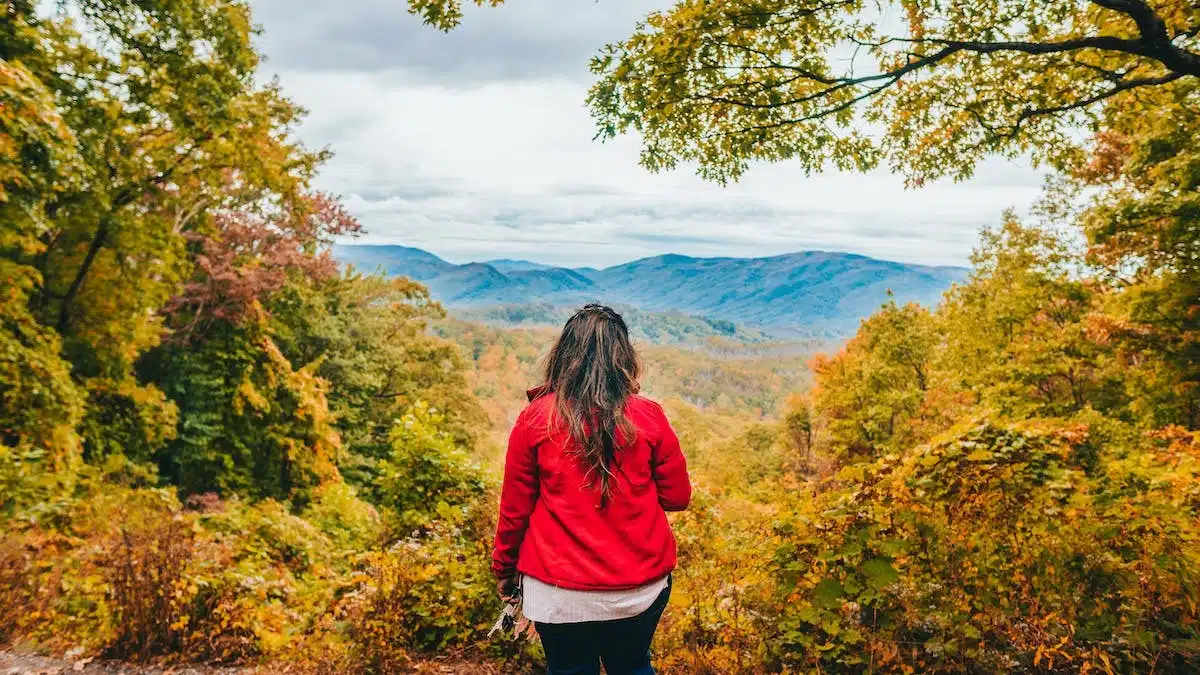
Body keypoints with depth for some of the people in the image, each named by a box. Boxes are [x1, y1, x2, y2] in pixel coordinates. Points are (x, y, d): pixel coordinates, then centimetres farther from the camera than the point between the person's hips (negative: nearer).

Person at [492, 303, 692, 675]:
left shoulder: (536, 419, -10)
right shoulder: (649, 417, -9)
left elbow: (515, 506, -3)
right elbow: (677, 497, -1)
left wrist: (504, 566, 12)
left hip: (560, 590, -1)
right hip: (641, 585, 1)